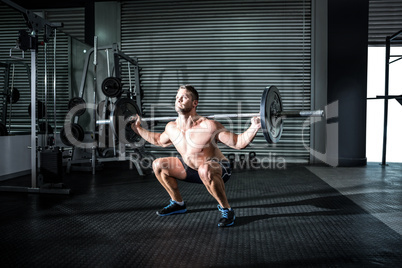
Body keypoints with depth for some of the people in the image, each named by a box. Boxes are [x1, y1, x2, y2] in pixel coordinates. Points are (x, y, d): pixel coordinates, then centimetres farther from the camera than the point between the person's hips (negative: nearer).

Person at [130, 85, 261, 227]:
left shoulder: (208, 126, -28)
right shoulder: (171, 128, -8)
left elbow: (239, 142, -25)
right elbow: (159, 140, 15)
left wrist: (254, 127, -41)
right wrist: (138, 128, 14)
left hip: (219, 169, -7)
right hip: (192, 168, 7)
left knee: (205, 169, -42)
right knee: (158, 165, 4)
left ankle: (226, 210, -18)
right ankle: (178, 203, 20)